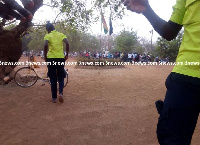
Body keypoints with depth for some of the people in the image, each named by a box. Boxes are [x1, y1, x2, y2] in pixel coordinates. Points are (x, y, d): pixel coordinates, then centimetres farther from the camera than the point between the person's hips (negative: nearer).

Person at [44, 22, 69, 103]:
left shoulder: (48, 36, 3)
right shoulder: (61, 34, 9)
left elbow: (46, 45, -16)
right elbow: (67, 44, -8)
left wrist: (45, 57, -5)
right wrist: (67, 55, 1)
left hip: (51, 58, -1)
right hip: (61, 58, 1)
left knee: (53, 79, 8)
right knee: (61, 77, 15)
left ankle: (54, 98, 13)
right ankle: (61, 93, -7)